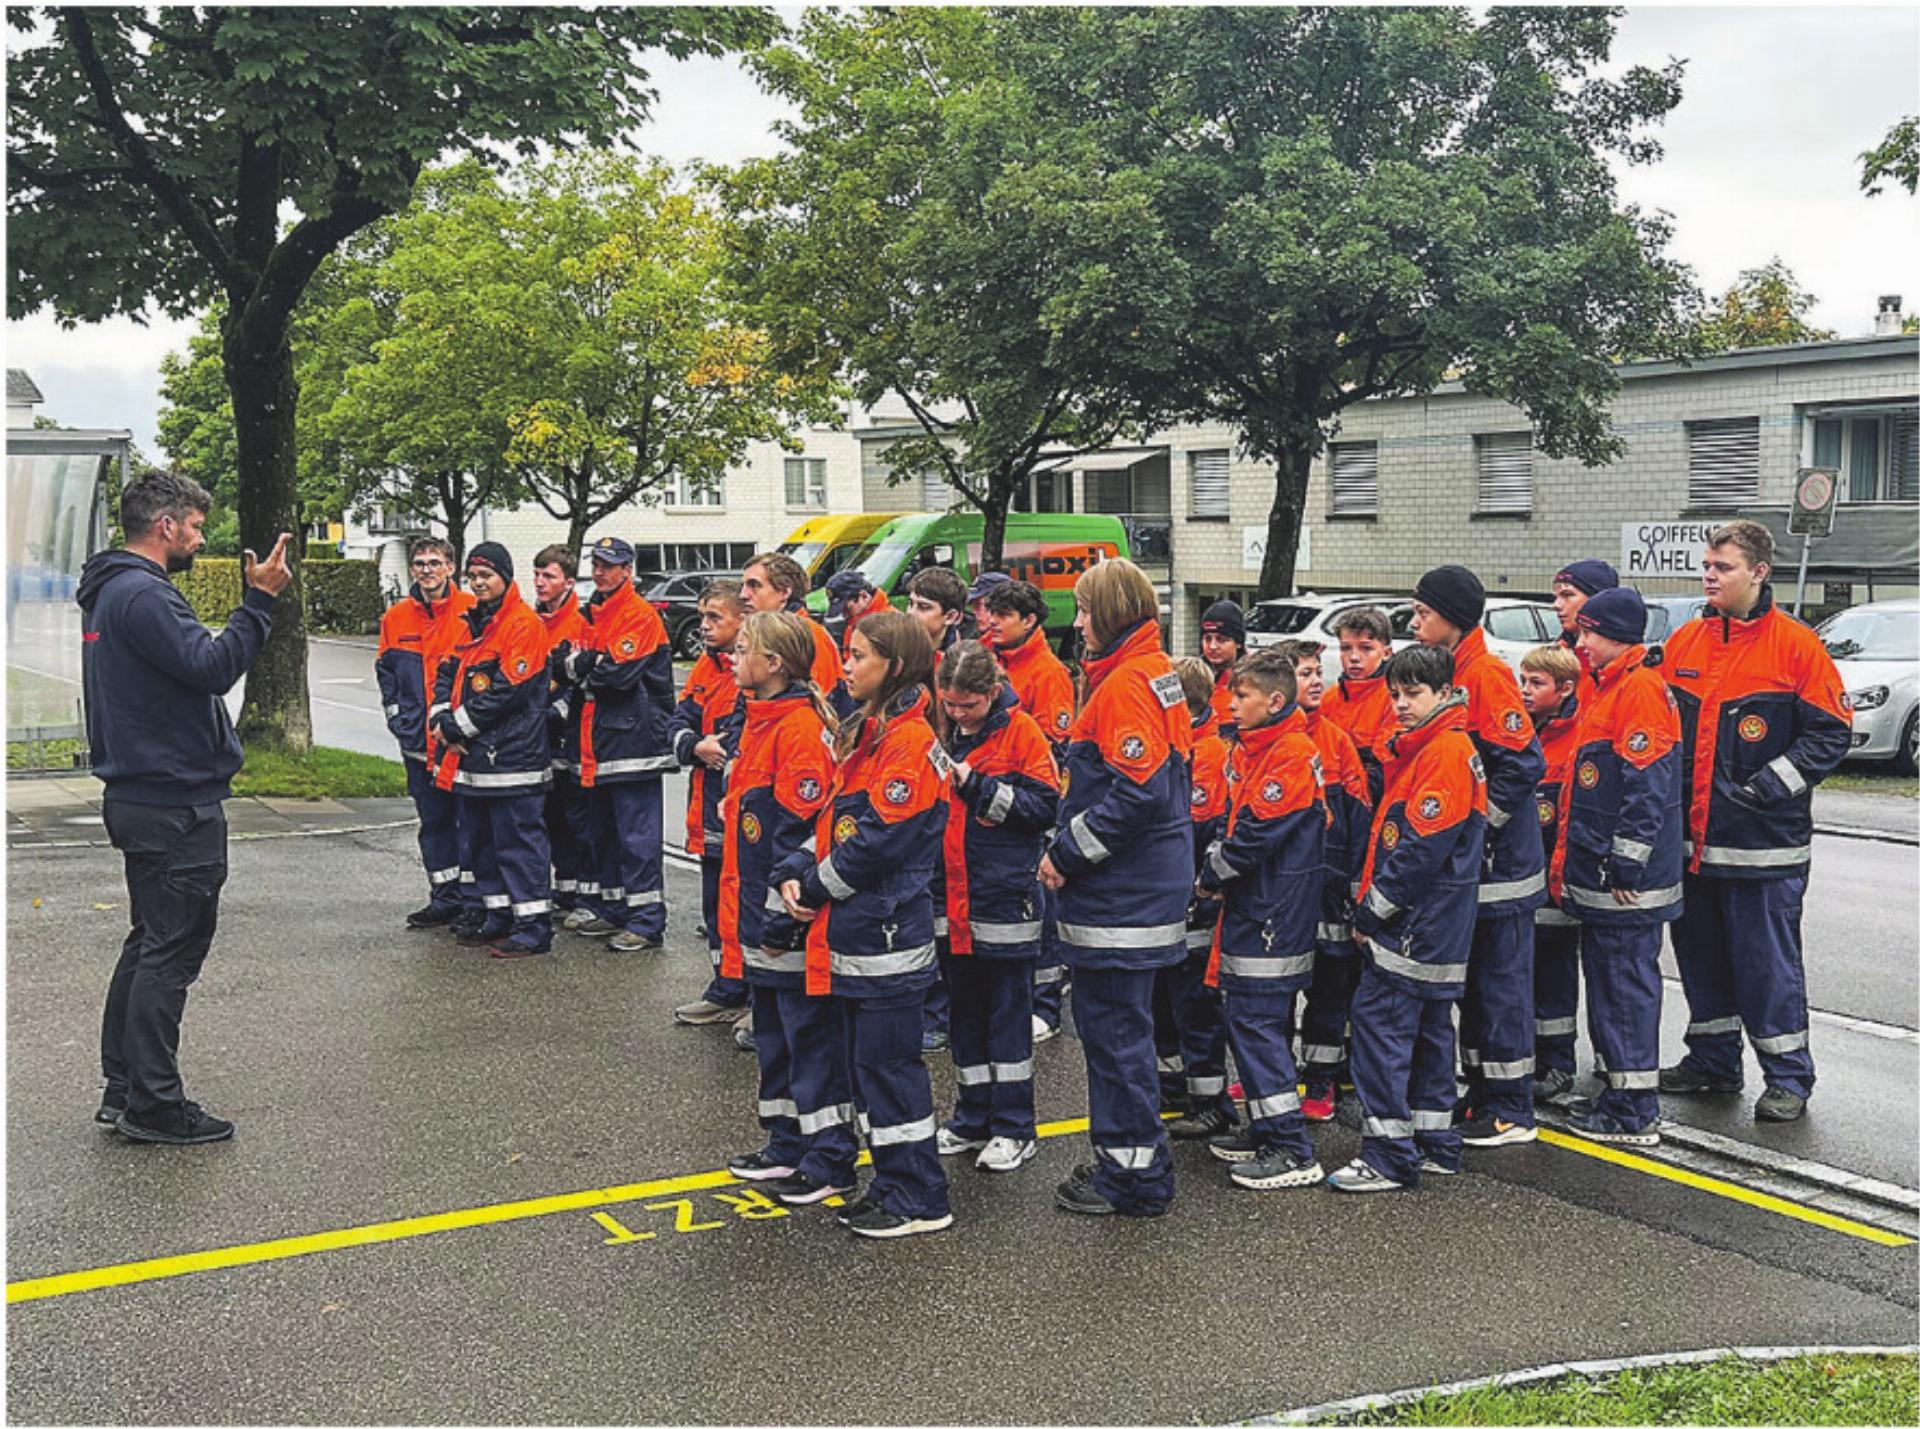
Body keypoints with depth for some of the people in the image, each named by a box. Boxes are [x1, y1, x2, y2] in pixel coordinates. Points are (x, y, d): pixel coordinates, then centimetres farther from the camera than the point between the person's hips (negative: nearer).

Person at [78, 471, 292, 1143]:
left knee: (149, 943, 17)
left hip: (142, 797, 11)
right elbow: (213, 666, -24)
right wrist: (260, 601, -21)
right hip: (176, 804, -11)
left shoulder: (109, 592, 16)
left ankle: (123, 1089, 23)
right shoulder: (144, 595, -18)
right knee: (170, 952, -4)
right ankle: (153, 1104, 1)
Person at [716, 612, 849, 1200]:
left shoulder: (799, 727, -18)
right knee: (773, 1030, 17)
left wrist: (784, 912, -20)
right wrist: (742, 909, 21)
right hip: (759, 916, 10)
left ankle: (830, 1161, 8)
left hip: (790, 925, -10)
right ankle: (788, 1145, 29)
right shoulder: (759, 720, 13)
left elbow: (804, 826, -21)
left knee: (810, 1032, -1)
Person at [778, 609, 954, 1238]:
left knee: (889, 1064, -3)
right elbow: (835, 821, 17)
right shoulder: (864, 733, 15)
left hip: (887, 933, -10)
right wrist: (798, 873, 1)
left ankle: (920, 1199, 7)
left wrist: (820, 886, -9)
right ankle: (892, 1184, 24)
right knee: (867, 1062, 14)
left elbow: (881, 839, -20)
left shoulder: (910, 740, -15)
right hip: (853, 932, 10)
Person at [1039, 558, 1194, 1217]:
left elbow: (1137, 793, -25)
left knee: (1115, 1028, -2)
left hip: (1121, 895, -10)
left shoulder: (1127, 683, -17)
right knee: (1109, 1021, 18)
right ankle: (1122, 1157, 28)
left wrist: (1067, 852, -15)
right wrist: (1068, 846, 14)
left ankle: (1136, 1176, 7)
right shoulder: (1155, 672, 14)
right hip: (1143, 885, 10)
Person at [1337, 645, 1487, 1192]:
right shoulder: (1418, 748, 16)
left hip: (1417, 922, -10)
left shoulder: (1446, 752, -15)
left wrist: (1373, 911, -15)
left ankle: (1389, 1156, -6)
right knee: (1428, 1029, 15)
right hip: (1433, 928, 10)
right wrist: (1370, 908, 15)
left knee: (1379, 1020, -9)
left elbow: (1422, 848, -21)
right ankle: (1435, 1146, 23)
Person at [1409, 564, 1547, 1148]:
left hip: (1498, 861, -9)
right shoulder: (1447, 671, 12)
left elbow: (1522, 763, -20)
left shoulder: (1488, 674, -16)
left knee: (1501, 982, -1)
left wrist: (1476, 822, -18)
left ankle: (1512, 1111, 7)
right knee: (1472, 983, 15)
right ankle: (1482, 1095, 24)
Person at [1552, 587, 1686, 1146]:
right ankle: (1622, 1093, 27)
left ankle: (1636, 1113, 3)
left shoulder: (1641, 689, -16)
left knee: (1626, 984, -4)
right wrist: (1571, 859, 22)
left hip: (1627, 884, -10)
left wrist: (1627, 865, -20)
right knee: (1607, 978, 16)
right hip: (1598, 874, 10)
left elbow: (1647, 786, -21)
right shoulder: (1607, 688, 16)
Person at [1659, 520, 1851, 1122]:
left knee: (1766, 959, -1)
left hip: (1763, 844, -6)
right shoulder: (1684, 642, 9)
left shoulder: (1796, 645, -7)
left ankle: (1788, 1077, 10)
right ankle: (1712, 1061, 29)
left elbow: (1830, 734, -7)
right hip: (1690, 837, 6)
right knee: (1699, 953, 14)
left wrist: (1766, 789, -15)